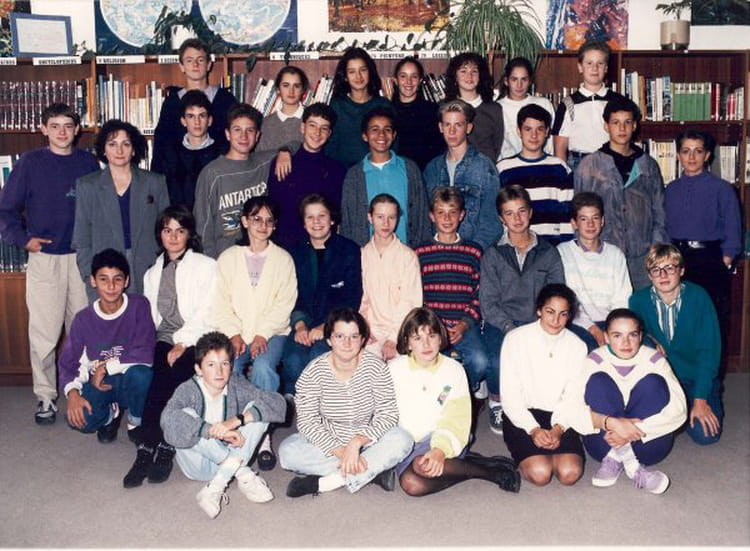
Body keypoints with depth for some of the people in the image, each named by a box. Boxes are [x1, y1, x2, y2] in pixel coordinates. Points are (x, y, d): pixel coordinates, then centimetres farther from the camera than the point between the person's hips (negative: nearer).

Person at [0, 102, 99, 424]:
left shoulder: (88, 163, 6)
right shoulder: (30, 163, 0)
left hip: (82, 257, 2)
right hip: (44, 258, -2)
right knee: (44, 334, -2)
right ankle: (46, 396, 11)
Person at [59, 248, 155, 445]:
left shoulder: (139, 306, -13)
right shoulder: (84, 319, -5)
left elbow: (145, 354, -21)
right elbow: (67, 362, -2)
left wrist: (106, 366, -17)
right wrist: (72, 392, -20)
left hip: (131, 383, -2)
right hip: (100, 384, 2)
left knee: (140, 374, -37)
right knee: (78, 418, -28)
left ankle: (136, 421, -3)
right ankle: (111, 413, 11)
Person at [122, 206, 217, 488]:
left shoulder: (206, 266, 9)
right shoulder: (152, 274, 24)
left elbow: (206, 314, -3)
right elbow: (149, 318, 16)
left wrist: (182, 343, -15)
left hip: (196, 342, -3)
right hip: (164, 341, 3)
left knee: (167, 373, -31)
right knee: (159, 370, -30)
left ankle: (148, 450, -27)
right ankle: (162, 447, -30)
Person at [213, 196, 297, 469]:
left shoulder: (283, 259, 9)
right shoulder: (228, 257, 12)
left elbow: (284, 303, 0)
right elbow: (221, 303, 5)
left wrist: (263, 334, -12)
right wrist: (234, 334, -10)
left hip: (271, 332, -1)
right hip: (235, 333, 1)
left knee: (262, 367, -31)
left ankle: (263, 437, -24)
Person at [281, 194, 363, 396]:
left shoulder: (349, 250, 5)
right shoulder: (295, 252, 14)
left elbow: (352, 298, -1)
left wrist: (326, 326, -12)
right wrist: (299, 325, -9)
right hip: (302, 326, 2)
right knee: (293, 362, -26)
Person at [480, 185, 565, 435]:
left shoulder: (548, 253, 12)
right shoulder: (493, 255, 9)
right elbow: (488, 303, 0)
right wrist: (511, 328, -15)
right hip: (500, 324, -1)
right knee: (499, 363, -32)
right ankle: (496, 402, 1)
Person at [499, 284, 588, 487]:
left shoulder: (577, 346, 4)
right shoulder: (516, 339, -4)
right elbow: (510, 394, -6)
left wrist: (558, 429, -17)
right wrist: (533, 429, -17)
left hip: (559, 417, 2)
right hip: (521, 416, -2)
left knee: (570, 473, -21)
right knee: (540, 473, -24)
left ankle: (547, 449, 9)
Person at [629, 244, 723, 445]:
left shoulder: (698, 297, -15)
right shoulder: (639, 301, -9)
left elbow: (708, 350, -16)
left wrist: (700, 400, -19)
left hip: (698, 376, -2)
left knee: (705, 434, -18)